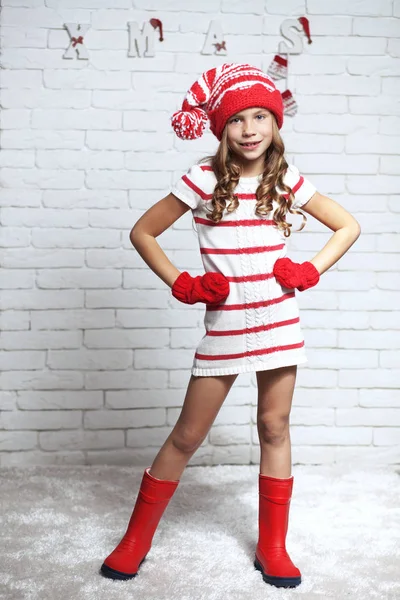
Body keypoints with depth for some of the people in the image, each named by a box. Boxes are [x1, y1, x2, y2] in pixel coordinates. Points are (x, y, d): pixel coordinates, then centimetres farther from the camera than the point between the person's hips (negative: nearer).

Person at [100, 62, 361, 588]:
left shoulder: (287, 180, 3)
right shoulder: (205, 179, -6)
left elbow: (348, 226, 11)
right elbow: (143, 232, 0)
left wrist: (309, 271, -3)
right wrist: (183, 285, -9)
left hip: (279, 322, 3)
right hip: (224, 325, -2)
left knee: (274, 429, 11)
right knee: (187, 435, 6)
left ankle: (272, 547, 27)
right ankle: (136, 540, 24)